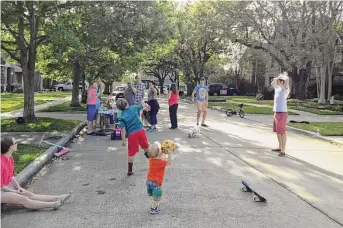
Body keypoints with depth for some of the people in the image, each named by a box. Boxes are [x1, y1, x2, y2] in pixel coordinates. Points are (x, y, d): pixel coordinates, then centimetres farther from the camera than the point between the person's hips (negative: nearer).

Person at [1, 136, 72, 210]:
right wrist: (15, 191, -12)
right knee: (23, 199, -19)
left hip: (7, 186, 9)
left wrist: (18, 187, -3)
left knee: (30, 195, -2)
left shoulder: (10, 158, 4)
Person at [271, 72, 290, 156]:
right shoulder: (278, 88, 14)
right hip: (276, 112, 9)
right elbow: (272, 83, 34)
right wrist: (279, 76, 22)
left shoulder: (285, 89, -9)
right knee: (277, 131, 18)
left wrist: (285, 75, -8)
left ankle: (283, 151, -3)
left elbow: (287, 80, -28)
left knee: (282, 132, -7)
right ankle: (280, 147, 31)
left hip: (282, 113, -9)